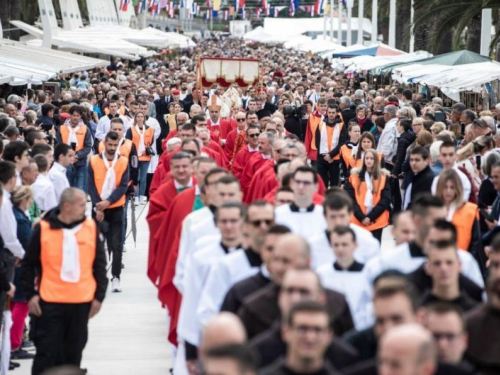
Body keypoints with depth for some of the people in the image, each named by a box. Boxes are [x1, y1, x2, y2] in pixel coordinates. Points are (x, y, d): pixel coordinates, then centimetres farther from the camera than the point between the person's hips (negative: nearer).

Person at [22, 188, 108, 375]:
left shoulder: (91, 227, 2)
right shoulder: (43, 228, -5)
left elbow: (100, 264, 8)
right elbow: (29, 264, 3)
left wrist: (99, 296, 4)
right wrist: (31, 294, -3)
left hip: (81, 302, 2)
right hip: (49, 302, -2)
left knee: (73, 354, 11)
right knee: (47, 353, -1)